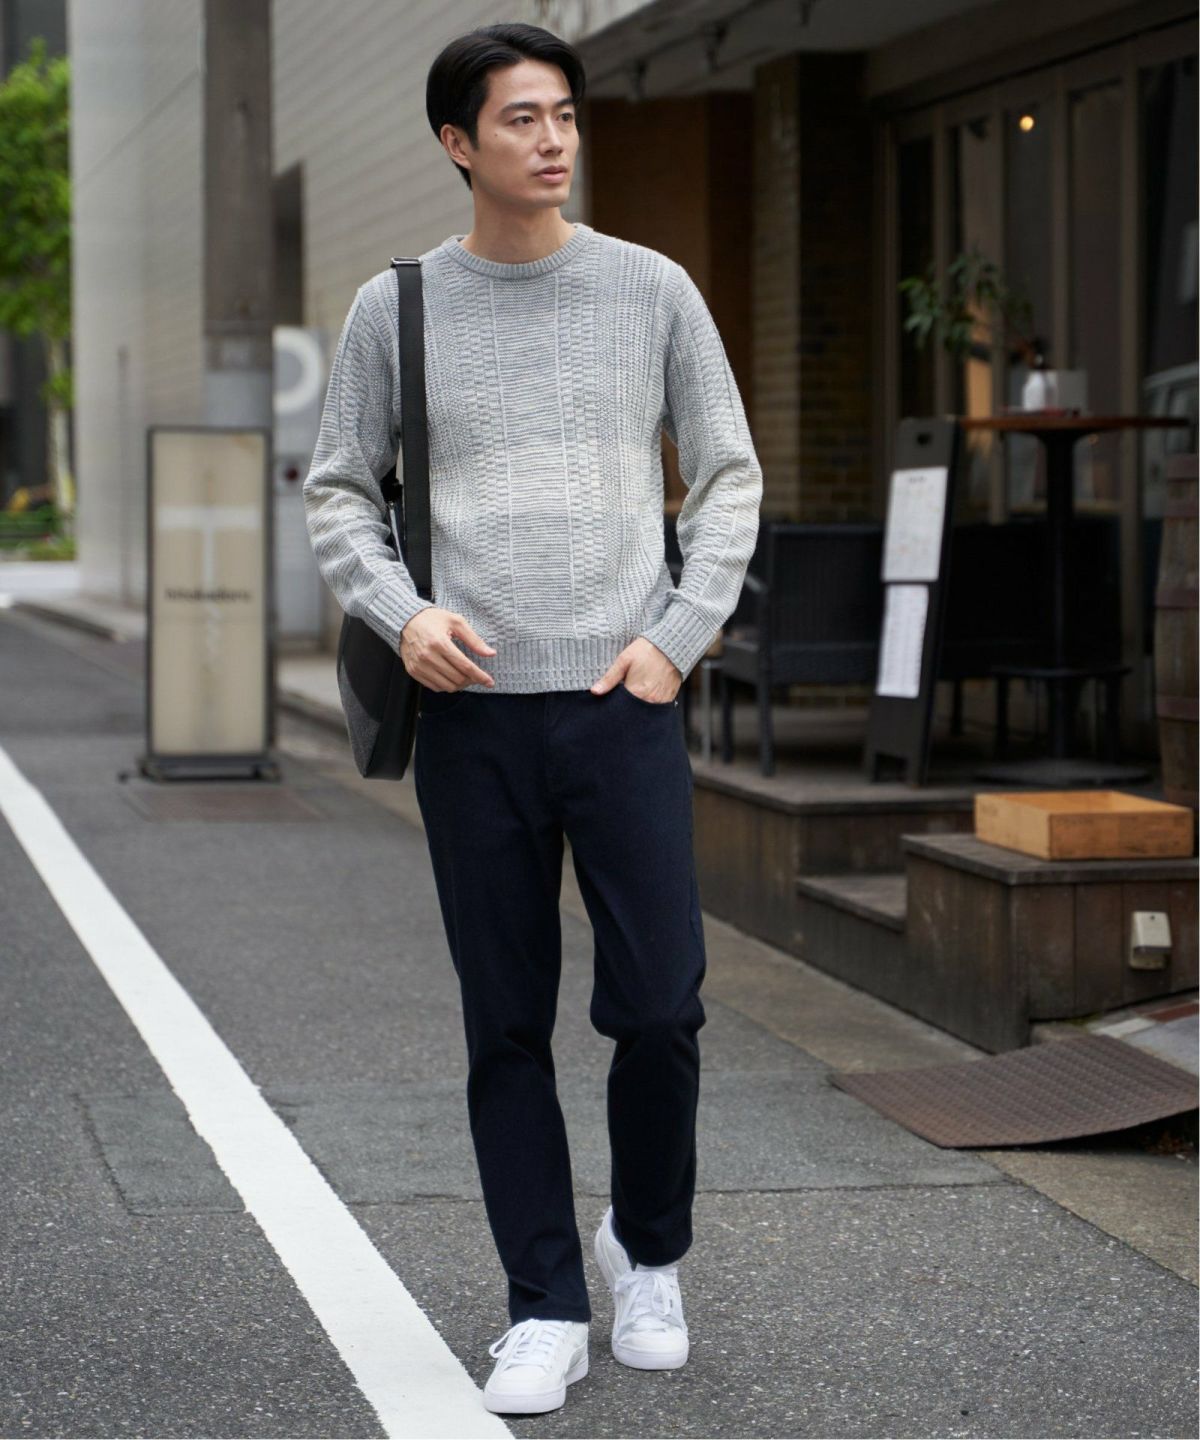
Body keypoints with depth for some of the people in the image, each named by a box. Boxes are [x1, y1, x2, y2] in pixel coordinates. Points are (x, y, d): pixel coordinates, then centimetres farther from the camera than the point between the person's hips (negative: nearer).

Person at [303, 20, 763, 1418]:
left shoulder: (653, 291, 5)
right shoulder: (395, 309, 6)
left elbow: (730, 480, 9)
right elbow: (337, 496, 11)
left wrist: (678, 638, -2)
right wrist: (400, 615, -7)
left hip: (624, 705, 0)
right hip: (474, 716, 0)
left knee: (659, 1007, -5)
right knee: (508, 1027, 4)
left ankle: (646, 1247, 22)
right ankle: (547, 1311, 14)